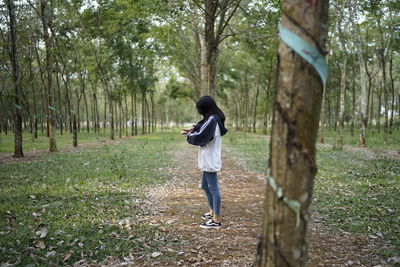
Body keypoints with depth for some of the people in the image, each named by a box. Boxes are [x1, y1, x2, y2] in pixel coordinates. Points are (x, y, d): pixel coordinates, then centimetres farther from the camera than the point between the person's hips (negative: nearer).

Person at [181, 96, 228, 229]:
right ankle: (213, 212, 34)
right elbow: (203, 129, 21)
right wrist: (193, 129, 4)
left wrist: (188, 134, -2)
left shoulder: (211, 120, -20)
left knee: (213, 189, -3)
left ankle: (216, 220, 6)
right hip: (209, 160, 10)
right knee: (206, 186, 21)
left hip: (210, 161, -10)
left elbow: (199, 137, -20)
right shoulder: (214, 119, 10)